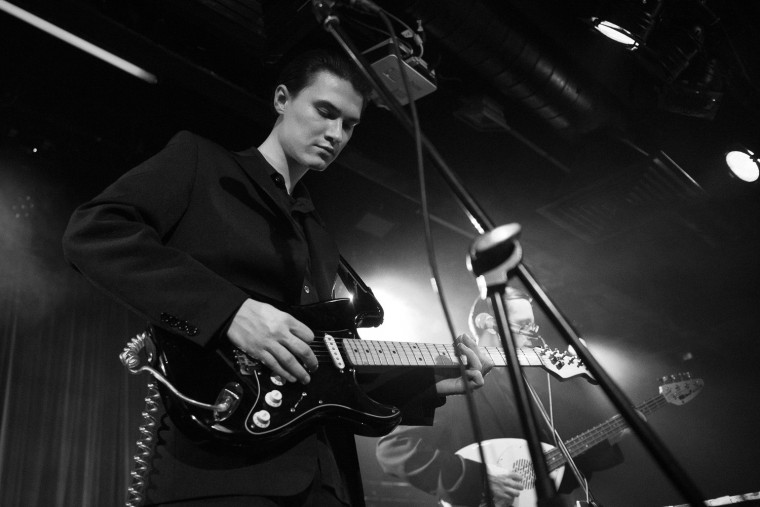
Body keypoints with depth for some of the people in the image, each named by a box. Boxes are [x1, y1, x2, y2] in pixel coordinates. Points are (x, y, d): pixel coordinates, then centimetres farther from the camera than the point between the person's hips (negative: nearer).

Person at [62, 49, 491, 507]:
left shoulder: (319, 238, 21)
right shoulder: (199, 160, 4)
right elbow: (91, 232, -12)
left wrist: (433, 381, 9)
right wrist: (230, 309, -21)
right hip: (219, 460, -6)